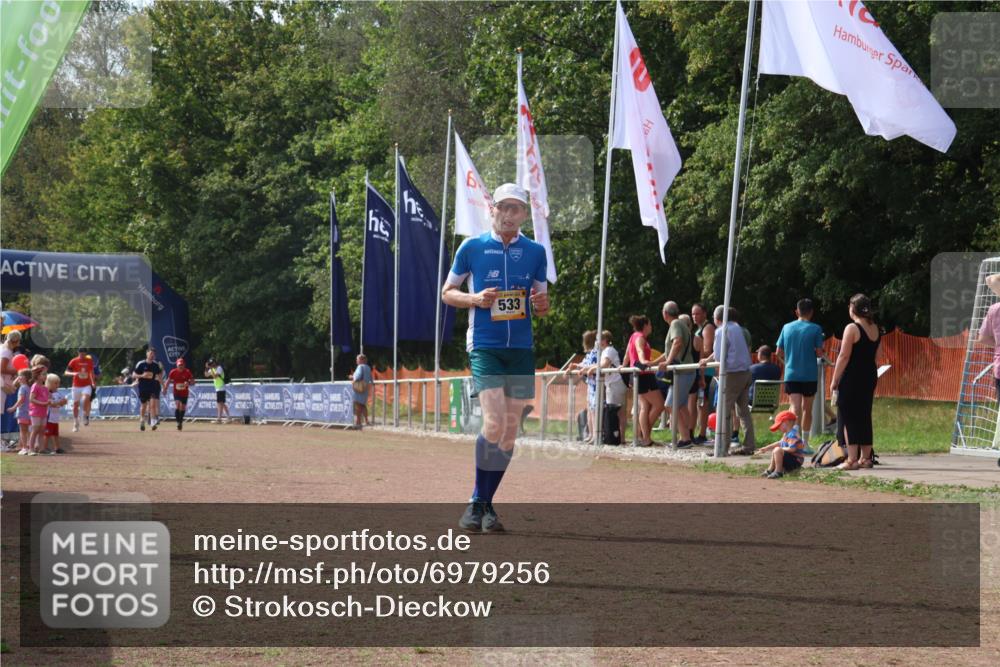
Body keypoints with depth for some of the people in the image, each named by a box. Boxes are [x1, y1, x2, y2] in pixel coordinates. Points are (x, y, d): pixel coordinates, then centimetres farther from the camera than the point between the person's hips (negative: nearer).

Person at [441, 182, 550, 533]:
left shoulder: (535, 252, 9)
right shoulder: (472, 247, 3)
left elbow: (542, 306, 16)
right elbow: (447, 293, 10)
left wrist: (541, 304, -9)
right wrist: (475, 299, -9)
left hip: (522, 349, 3)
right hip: (484, 347, -3)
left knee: (510, 432, 3)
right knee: (494, 424, -17)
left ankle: (484, 503, 14)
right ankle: (475, 504, -6)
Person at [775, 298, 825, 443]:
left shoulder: (787, 327, 4)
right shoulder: (815, 329, -5)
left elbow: (779, 352, 7)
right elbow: (819, 353, -8)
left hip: (791, 375, 1)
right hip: (810, 375, -1)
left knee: (795, 409, -8)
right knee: (807, 409, 13)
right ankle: (805, 442, 22)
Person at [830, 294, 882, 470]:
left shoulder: (852, 328, -13)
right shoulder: (875, 329, 10)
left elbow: (844, 356, -15)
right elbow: (874, 355, 15)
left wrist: (835, 380, -10)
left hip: (852, 377, -7)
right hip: (870, 375, 7)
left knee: (848, 417, -3)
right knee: (865, 417, 14)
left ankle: (851, 460, -7)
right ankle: (866, 458, 17)